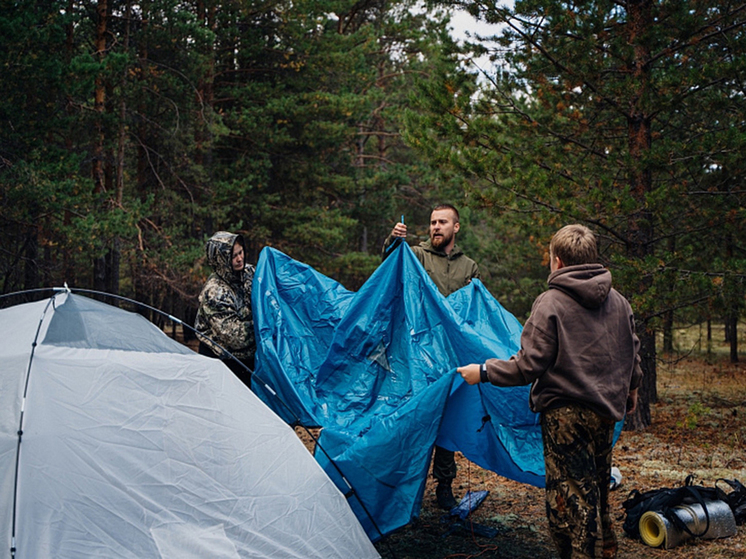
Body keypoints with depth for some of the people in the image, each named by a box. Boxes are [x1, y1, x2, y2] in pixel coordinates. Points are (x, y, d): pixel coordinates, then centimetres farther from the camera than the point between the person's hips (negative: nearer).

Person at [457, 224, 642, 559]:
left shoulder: (550, 303, -13)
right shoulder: (618, 302, 6)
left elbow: (528, 366, -16)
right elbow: (632, 354, 15)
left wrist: (484, 372, -5)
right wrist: (630, 389, 33)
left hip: (565, 413, -7)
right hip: (607, 410, 7)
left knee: (570, 498, 1)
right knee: (597, 492, 21)